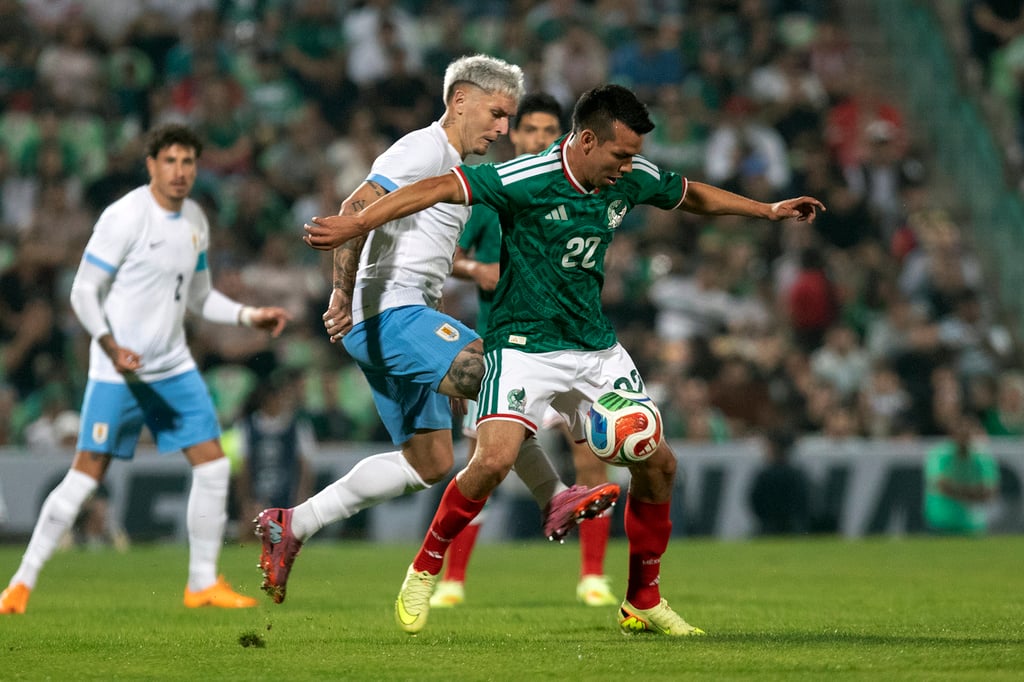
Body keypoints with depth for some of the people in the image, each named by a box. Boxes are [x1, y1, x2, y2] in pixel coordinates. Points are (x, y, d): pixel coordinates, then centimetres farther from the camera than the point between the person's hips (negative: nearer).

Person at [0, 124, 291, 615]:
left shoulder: (195, 221, 9)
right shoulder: (124, 217, -13)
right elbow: (84, 290, -12)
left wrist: (250, 316, 6)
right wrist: (111, 345, -25)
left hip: (173, 367, 6)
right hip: (117, 371, -6)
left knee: (213, 464, -2)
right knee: (86, 475, -7)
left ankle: (203, 583, 9)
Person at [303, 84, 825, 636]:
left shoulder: (633, 180, 0)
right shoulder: (526, 179, -20)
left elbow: (692, 195, 21)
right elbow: (441, 188, -25)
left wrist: (769, 210, 27)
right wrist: (355, 223, -34)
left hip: (596, 348, 6)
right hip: (524, 343, -6)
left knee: (658, 463, 0)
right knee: (494, 460, -26)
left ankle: (643, 602, 18)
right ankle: (423, 572, -3)